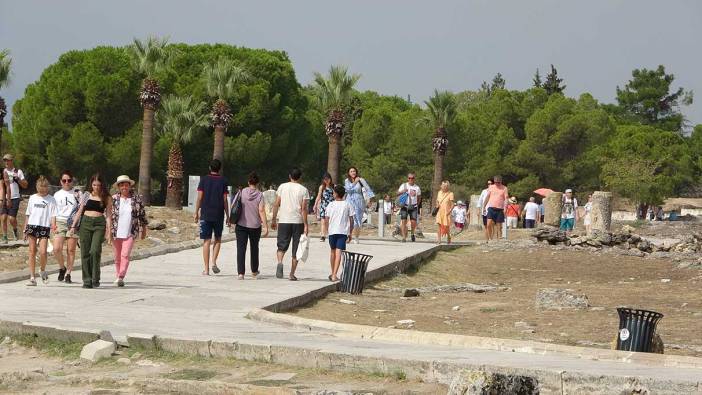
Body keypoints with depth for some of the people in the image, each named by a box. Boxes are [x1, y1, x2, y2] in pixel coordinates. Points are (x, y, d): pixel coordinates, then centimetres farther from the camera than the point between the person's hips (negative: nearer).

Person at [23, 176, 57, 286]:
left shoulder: (51, 200, 3)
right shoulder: (32, 198, 12)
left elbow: (53, 215, -1)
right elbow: (28, 214, 16)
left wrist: (53, 225, -20)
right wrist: (25, 229, 13)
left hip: (44, 227, -3)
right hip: (32, 226, 3)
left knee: (43, 252, -14)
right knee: (32, 252, 1)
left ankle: (42, 271, 14)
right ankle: (32, 277, 4)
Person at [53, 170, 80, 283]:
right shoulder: (57, 195, 13)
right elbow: (53, 212, 13)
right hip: (60, 222, 1)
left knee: (71, 250, -1)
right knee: (57, 249, -13)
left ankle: (68, 274, 8)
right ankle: (62, 268, 12)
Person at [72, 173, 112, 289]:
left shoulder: (106, 198, 7)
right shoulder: (87, 196, 11)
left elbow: (108, 215, 5)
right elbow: (80, 211, 15)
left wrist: (109, 231, -2)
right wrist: (73, 226, 8)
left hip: (99, 224, -2)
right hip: (85, 223, 2)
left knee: (95, 251, -18)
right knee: (85, 253, -1)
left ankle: (95, 278, -6)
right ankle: (87, 280, 6)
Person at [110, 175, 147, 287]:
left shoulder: (137, 199, 1)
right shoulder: (113, 199, 0)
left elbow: (142, 215, 9)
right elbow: (108, 215, 5)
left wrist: (143, 230, 13)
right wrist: (108, 230, 0)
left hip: (130, 233, -2)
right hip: (116, 233, 2)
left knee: (125, 255, -14)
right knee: (117, 256, 11)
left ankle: (121, 278, -16)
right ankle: (118, 276, 25)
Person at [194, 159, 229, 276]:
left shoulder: (204, 180, 1)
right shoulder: (223, 181, 0)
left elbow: (199, 198, -2)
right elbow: (225, 200, -1)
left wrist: (196, 213, 4)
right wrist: (227, 215, 6)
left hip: (205, 214, 0)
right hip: (218, 215, 0)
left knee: (206, 241, 2)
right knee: (218, 239, 17)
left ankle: (206, 269, 0)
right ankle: (214, 262, 1)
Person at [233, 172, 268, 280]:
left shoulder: (242, 192, -3)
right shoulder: (259, 195, -8)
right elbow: (261, 211, -12)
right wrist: (265, 226, -10)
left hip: (241, 225, 0)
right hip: (255, 226, 0)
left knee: (241, 249, -2)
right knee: (254, 248, 18)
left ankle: (241, 272, -14)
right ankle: (254, 272, 32)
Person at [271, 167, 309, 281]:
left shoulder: (282, 187, 3)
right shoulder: (303, 190, -1)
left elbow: (276, 204, 2)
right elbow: (304, 208, -7)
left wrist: (273, 219, 11)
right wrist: (305, 225, -5)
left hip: (284, 221, 1)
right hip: (298, 222, -1)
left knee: (282, 246, 9)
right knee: (296, 250, 7)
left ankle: (280, 262, -20)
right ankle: (292, 274, 7)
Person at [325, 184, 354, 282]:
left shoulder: (331, 205, 2)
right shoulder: (348, 205, 1)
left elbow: (327, 219, 2)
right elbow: (351, 220, 1)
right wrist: (350, 233, 9)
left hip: (332, 231, 1)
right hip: (343, 231, -1)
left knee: (333, 251, 17)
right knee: (338, 252, -6)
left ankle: (333, 273, 27)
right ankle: (334, 275, -16)